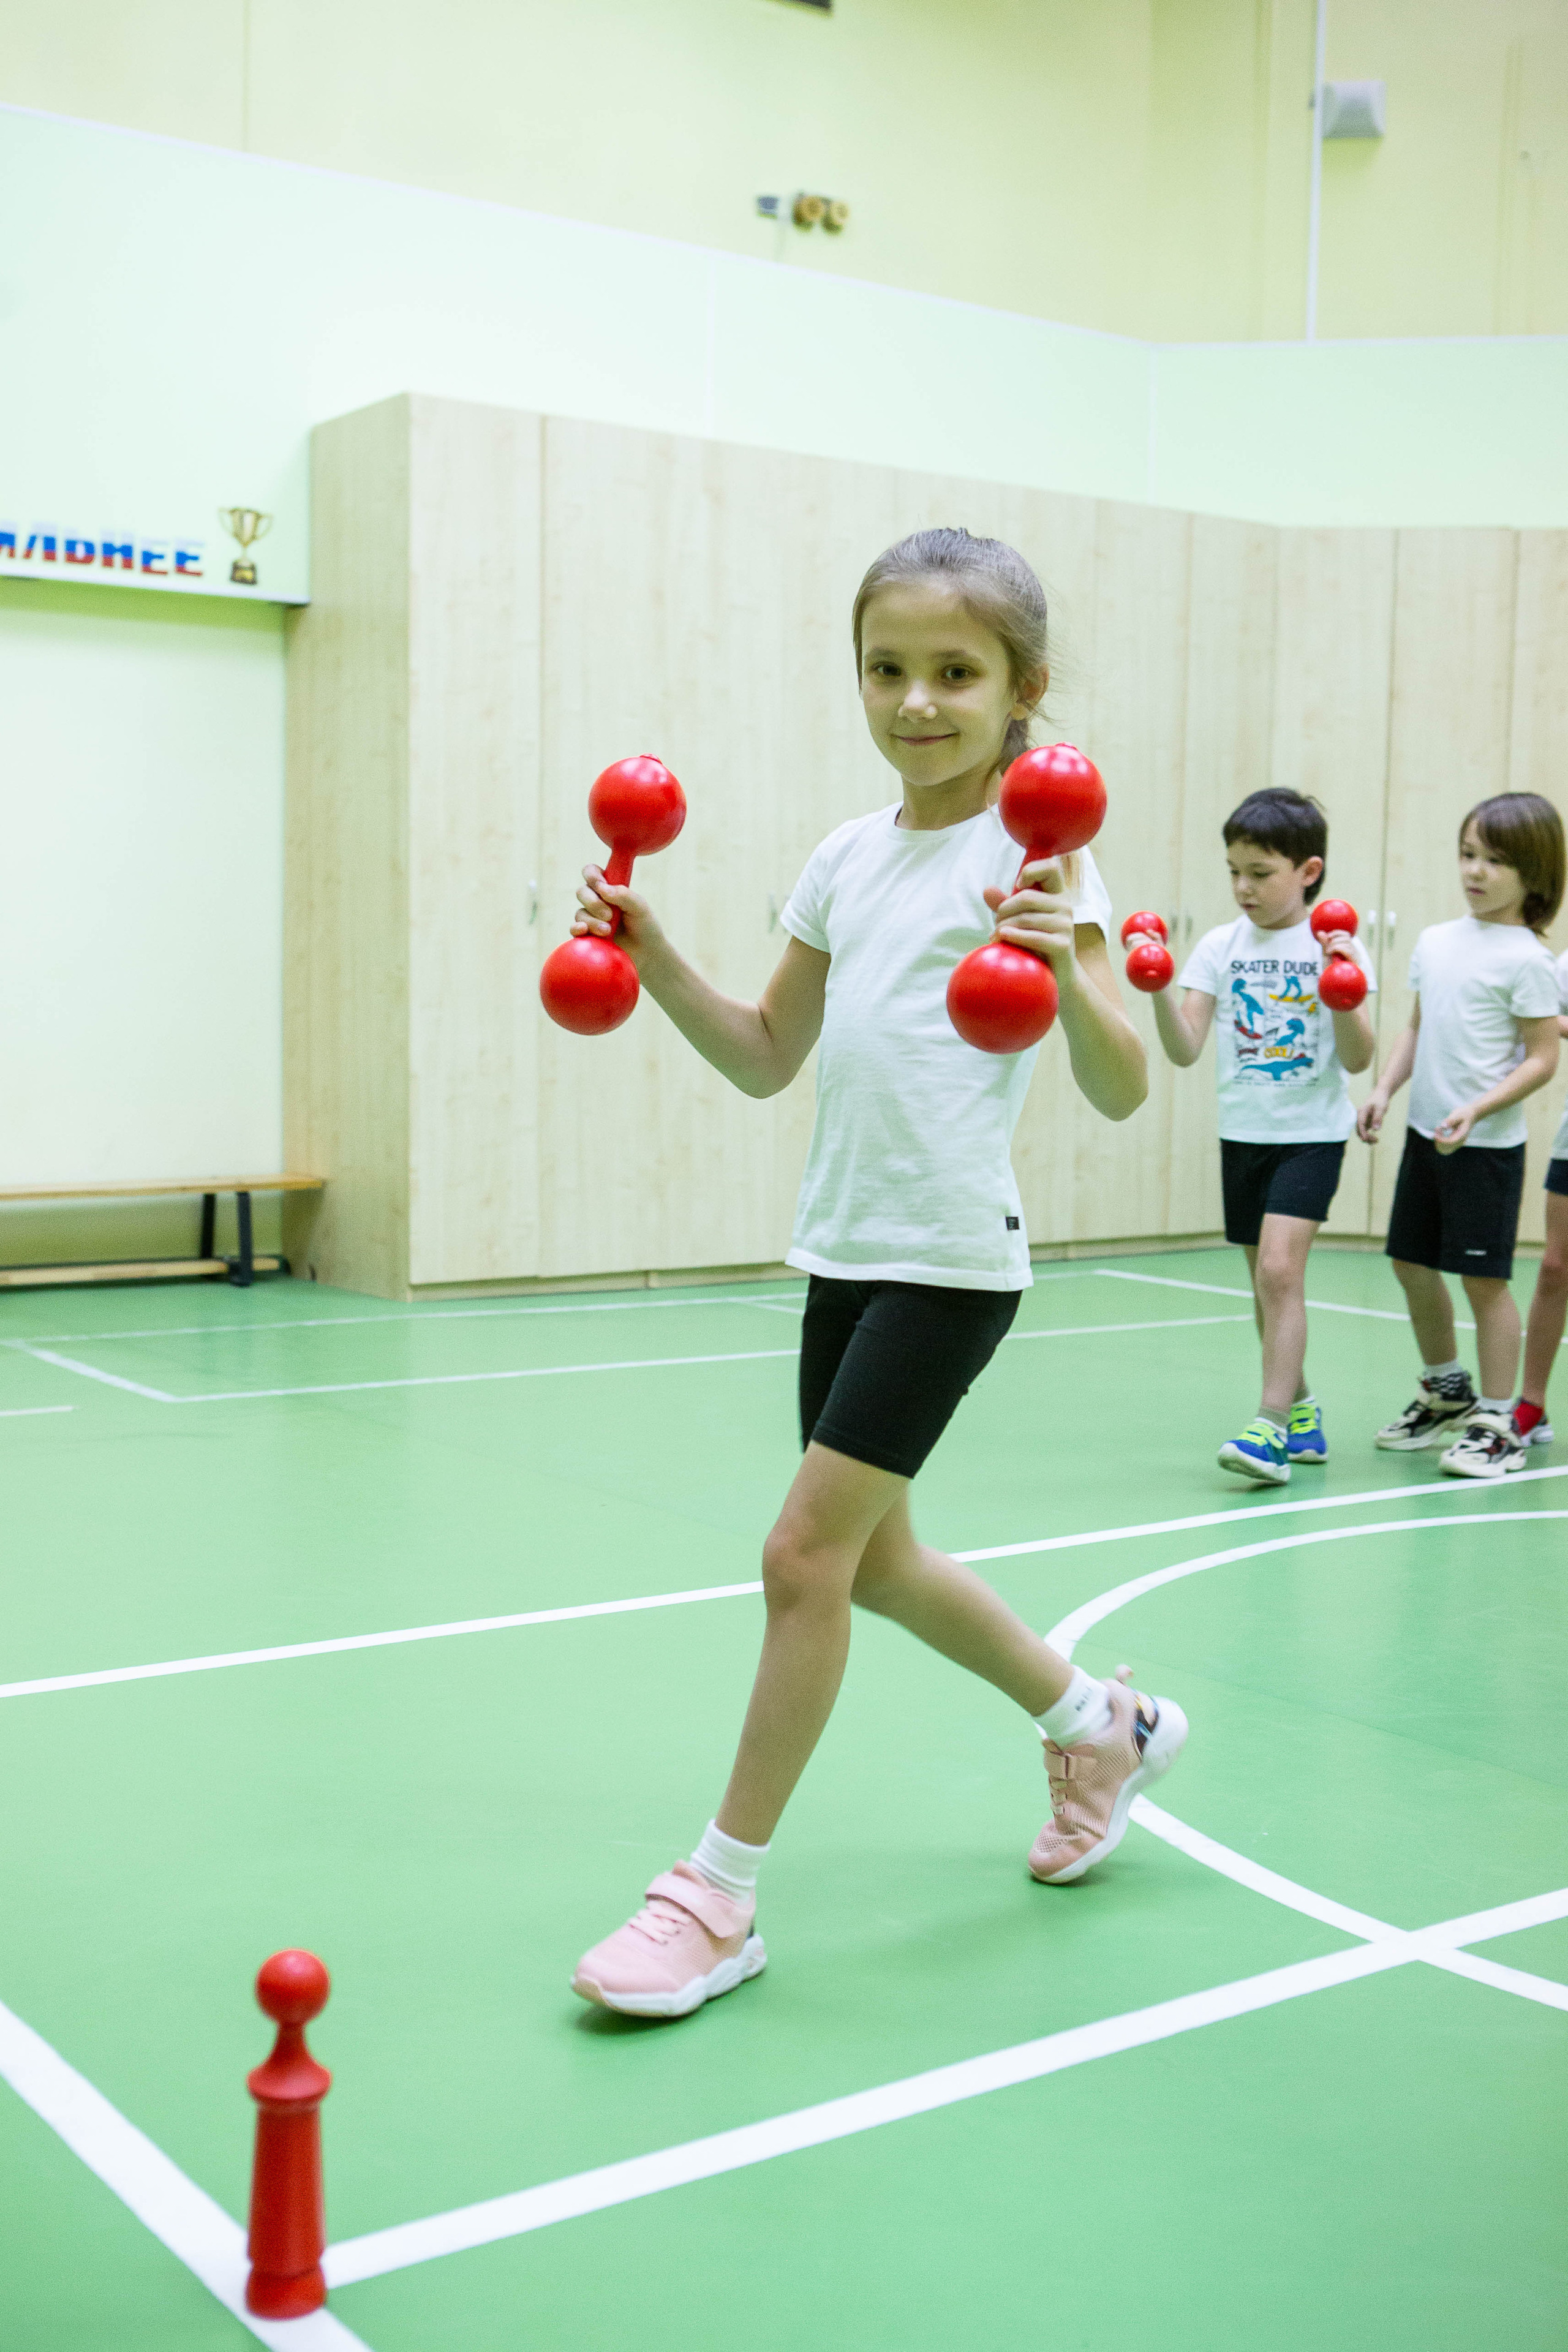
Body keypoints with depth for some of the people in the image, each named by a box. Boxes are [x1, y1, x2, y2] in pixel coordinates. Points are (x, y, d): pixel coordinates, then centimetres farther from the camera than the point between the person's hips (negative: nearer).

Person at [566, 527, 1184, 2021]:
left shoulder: (1035, 857, -9)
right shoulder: (847, 860, 9)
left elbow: (1119, 1093, -15)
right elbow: (766, 1058, 15)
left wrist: (1071, 968, -32)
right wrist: (651, 956, 3)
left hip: (953, 1256, -7)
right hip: (843, 1247, 8)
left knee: (805, 1553, -8)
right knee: (870, 1559, 17)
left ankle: (721, 1894, 8)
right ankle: (1101, 1727, 41)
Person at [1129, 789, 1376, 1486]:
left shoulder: (1333, 945, -5)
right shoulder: (1220, 946, 1)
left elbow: (1357, 1058, -8)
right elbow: (1186, 1051, -6)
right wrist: (1159, 990, -21)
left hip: (1311, 1133, -4)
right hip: (1243, 1133, 4)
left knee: (1279, 1270, -18)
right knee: (1267, 1283, 12)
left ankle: (1271, 1428, -14)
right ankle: (1299, 1406, 31)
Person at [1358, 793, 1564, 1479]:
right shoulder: (1436, 941, 8)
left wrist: (1477, 1111, -22)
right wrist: (1384, 1091, 4)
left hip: (1487, 1143, -7)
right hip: (1424, 1132, 7)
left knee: (1484, 1278, -2)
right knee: (1412, 1264, 15)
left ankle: (1496, 1424, 10)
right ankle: (1446, 1393, 35)